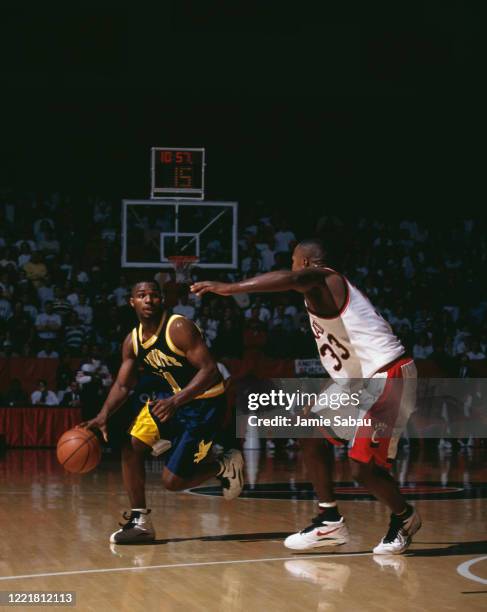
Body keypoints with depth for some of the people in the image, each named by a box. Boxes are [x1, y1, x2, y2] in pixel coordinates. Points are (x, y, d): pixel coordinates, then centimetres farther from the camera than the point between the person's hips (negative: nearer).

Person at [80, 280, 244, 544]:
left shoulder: (179, 329, -23)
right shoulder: (132, 341, -1)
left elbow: (210, 371, -28)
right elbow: (122, 385, 4)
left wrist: (176, 401, -38)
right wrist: (103, 415, -14)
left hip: (204, 402, -7)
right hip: (169, 396, 7)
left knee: (172, 480, -10)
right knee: (131, 446, -11)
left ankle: (225, 466, 17)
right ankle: (140, 522, 0)